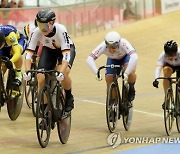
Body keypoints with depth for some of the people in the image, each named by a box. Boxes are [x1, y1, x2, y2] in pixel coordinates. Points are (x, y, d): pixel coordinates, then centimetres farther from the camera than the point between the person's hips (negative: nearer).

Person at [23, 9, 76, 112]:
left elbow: (66, 54, -43)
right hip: (48, 50, 3)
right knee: (41, 79, -13)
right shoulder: (37, 32, -29)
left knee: (63, 74, -29)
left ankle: (69, 97, -1)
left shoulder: (61, 30, -37)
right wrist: (28, 72, -45)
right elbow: (28, 53, -30)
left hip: (67, 48, -3)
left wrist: (61, 73, -55)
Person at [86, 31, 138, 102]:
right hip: (112, 60, 2)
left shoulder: (123, 44, -43)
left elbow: (134, 57, -55)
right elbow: (89, 59, -41)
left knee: (130, 72, -31)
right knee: (109, 80, -12)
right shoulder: (103, 46, -37)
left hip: (125, 57, -2)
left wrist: (126, 73, -60)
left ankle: (131, 88, 0)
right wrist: (97, 73, -53)